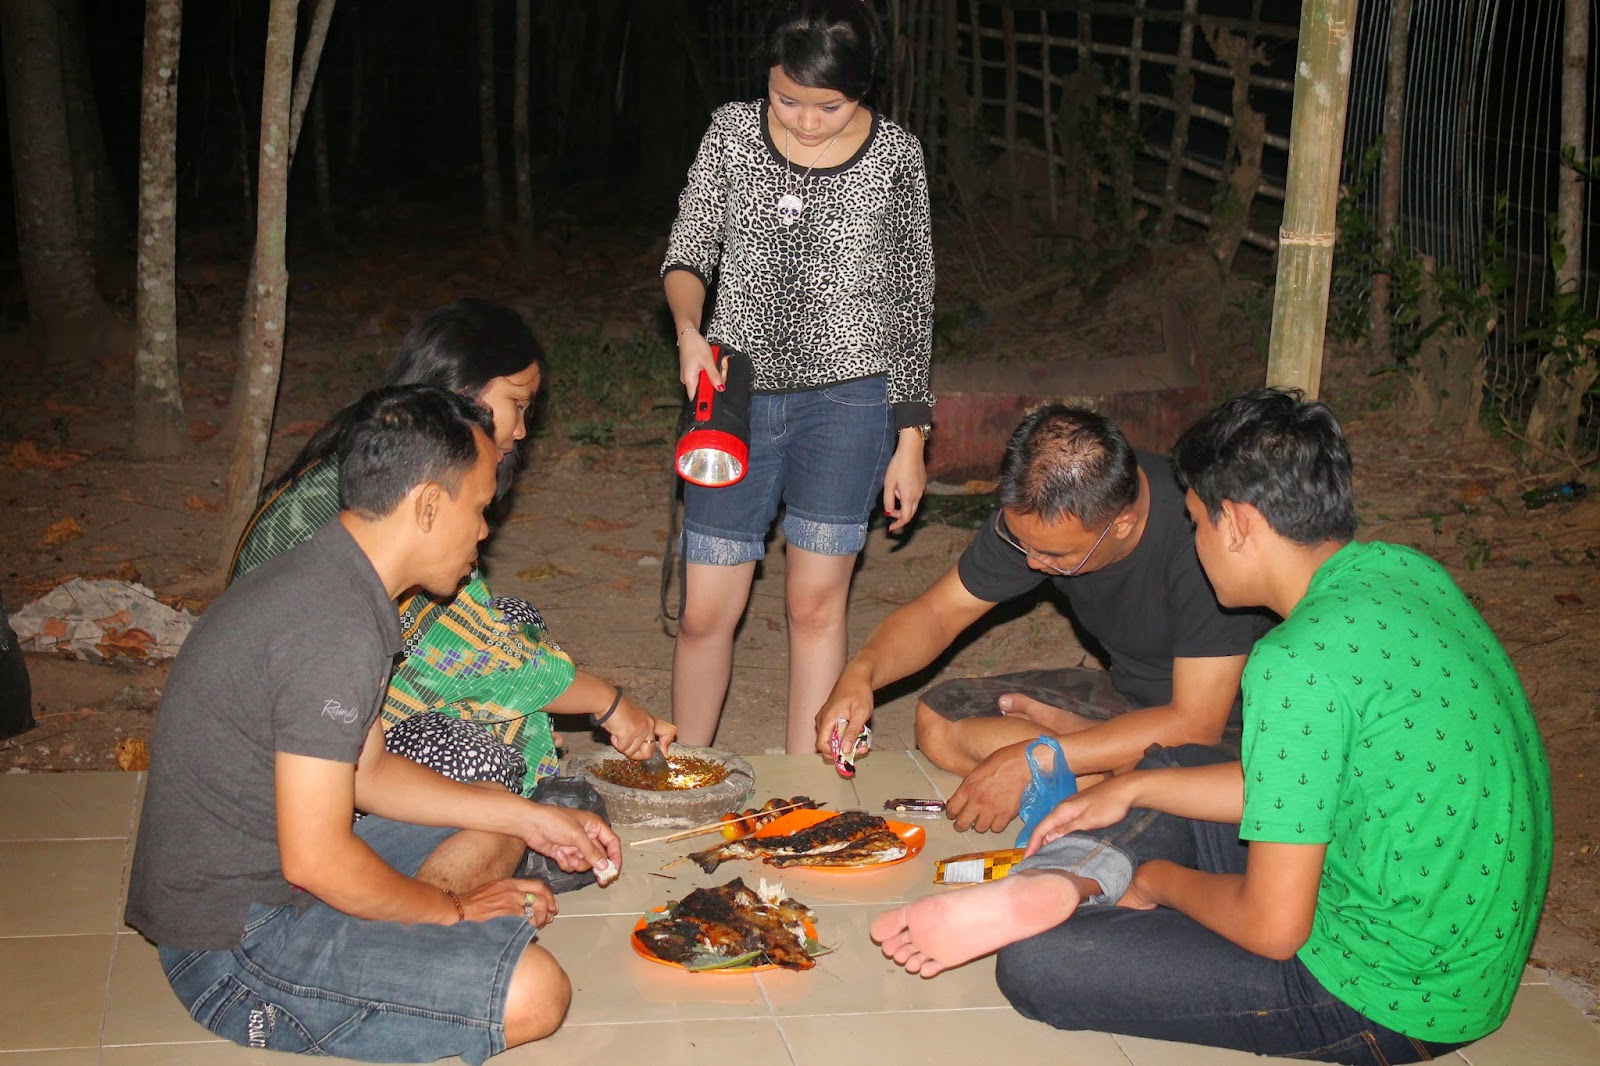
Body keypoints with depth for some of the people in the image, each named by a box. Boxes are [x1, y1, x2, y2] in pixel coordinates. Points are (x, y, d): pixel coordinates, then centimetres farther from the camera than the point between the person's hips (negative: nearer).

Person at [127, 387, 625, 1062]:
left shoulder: (321, 579, 7)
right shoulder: (336, 628, -26)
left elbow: (366, 771, 15)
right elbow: (317, 859, -26)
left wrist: (529, 818, 14)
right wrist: (452, 909, -10)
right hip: (232, 948, -10)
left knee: (496, 823, 21)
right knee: (532, 993, -20)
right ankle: (286, 1011, -7)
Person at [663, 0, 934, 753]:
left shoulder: (893, 156, -2)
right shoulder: (732, 133, 1)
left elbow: (910, 302, 3)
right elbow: (687, 253, 6)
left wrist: (910, 440, 2)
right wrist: (690, 332, -17)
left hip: (845, 404, -1)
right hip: (736, 394, 2)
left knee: (815, 604, 2)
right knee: (706, 611, 3)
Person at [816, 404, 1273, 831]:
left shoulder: (1198, 534, -34)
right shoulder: (1034, 511, -14)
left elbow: (1197, 723, -32)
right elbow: (939, 610, -2)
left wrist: (1031, 760, -32)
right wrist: (861, 672, -22)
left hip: (1226, 718, -6)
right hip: (1128, 695, 6)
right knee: (939, 720, -10)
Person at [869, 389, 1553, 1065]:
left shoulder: (1302, 661, -26)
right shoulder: (1404, 570, 2)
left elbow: (1273, 928, -22)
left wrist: (1160, 880, -2)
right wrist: (1134, 788, 16)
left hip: (1392, 996, -9)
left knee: (1035, 966, -15)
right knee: (1176, 765, 18)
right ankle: (1057, 883, -1)